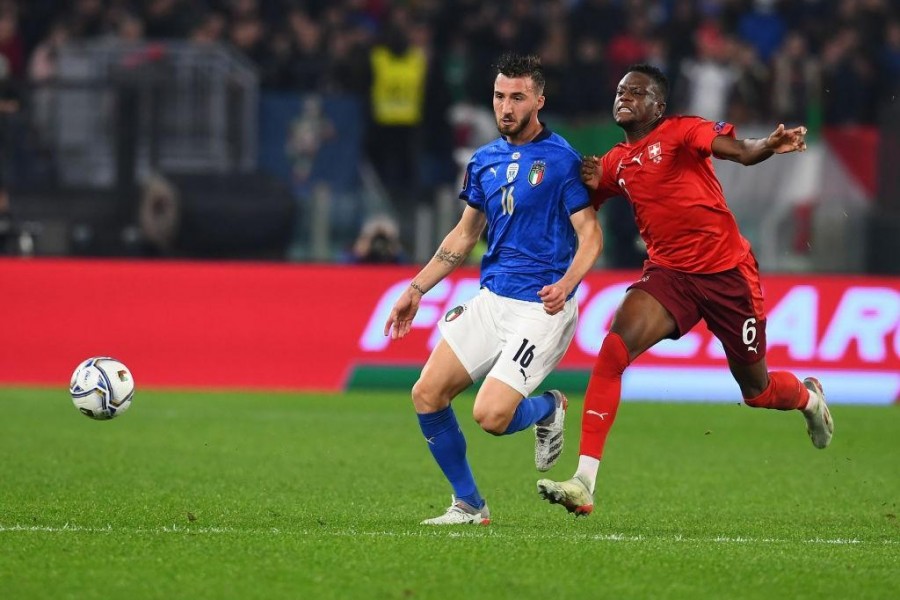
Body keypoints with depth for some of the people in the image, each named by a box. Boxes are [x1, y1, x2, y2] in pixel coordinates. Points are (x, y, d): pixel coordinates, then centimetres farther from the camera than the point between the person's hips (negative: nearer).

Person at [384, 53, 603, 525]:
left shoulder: (561, 159, -9)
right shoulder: (485, 160, 11)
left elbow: (590, 235, -11)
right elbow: (465, 235, 22)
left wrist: (566, 284, -29)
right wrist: (416, 289, 17)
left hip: (541, 309, -7)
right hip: (490, 300, 7)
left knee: (491, 416, -19)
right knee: (427, 395, -2)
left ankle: (548, 408, 16)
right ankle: (468, 505, 12)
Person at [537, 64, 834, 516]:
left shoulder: (680, 132, -7)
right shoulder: (616, 163, 10)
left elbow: (741, 152, -22)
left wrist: (771, 145, -45)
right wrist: (589, 184, -4)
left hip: (728, 272, -4)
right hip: (668, 273, 4)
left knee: (756, 390, 9)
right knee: (615, 346, -23)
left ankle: (809, 397, 49)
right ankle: (583, 483, -28)